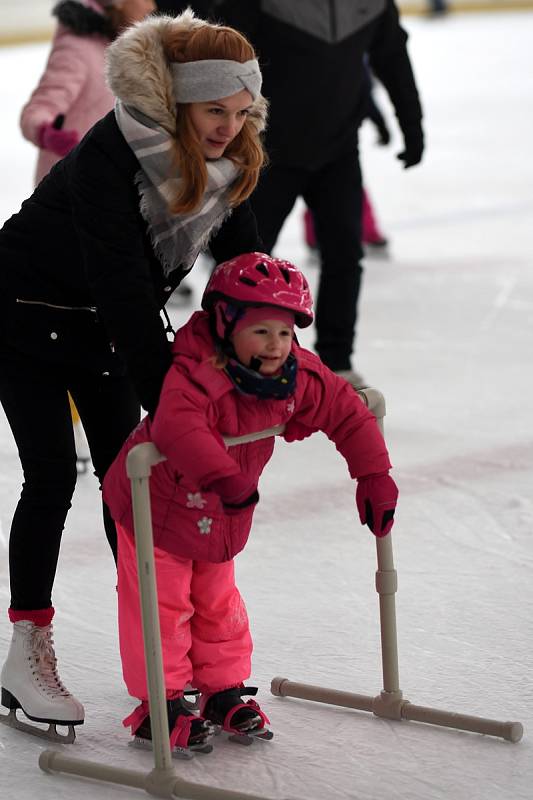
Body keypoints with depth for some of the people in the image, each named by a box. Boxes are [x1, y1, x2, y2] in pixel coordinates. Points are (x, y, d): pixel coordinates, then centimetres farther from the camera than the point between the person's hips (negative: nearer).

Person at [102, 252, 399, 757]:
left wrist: (374, 477, -6)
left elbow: (348, 415, -2)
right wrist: (225, 477, -61)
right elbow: (177, 425, -53)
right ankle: (159, 704, 11)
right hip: (159, 503, -6)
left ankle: (224, 691, 31)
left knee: (217, 604, 18)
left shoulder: (299, 378, -13)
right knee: (163, 604, 0)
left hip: (221, 516, 6)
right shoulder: (198, 374, -35)